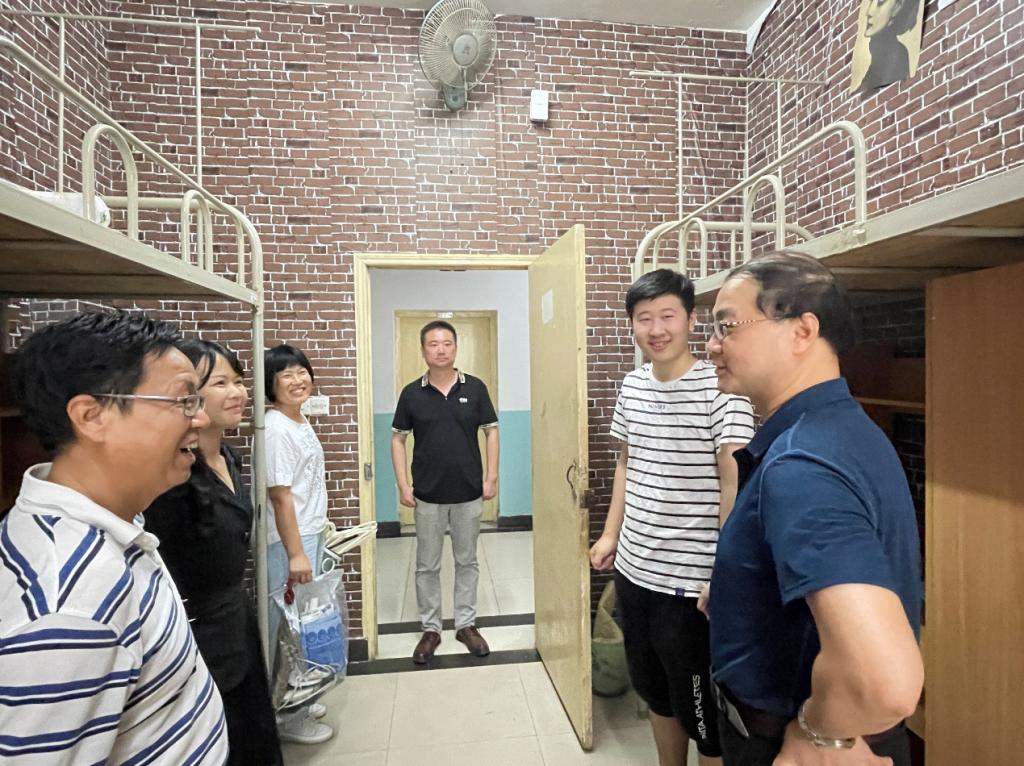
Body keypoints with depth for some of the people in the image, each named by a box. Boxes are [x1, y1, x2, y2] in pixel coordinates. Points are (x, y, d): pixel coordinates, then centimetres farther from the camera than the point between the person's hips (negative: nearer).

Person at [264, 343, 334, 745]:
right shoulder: (276, 429, -20)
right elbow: (280, 496, -22)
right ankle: (287, 716, 22)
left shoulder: (301, 422, 8)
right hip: (288, 542, -9)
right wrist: (295, 553, -21)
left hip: (309, 535, 9)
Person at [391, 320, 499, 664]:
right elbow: (398, 439, 3)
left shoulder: (475, 388, -3)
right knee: (427, 566, 12)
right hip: (427, 495, 0)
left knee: (467, 562, 13)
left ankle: (466, 624, 30)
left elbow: (491, 431, 2)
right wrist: (403, 484, -4)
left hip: (469, 493, 0)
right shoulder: (411, 393, -3)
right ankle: (430, 629, 28)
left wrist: (491, 477, -4)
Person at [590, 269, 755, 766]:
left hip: (690, 579, -6)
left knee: (700, 707, 11)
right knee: (653, 690, 24)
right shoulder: (632, 386, 4)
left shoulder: (718, 387, -15)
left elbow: (736, 483, -17)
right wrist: (611, 534, 14)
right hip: (633, 569, 7)